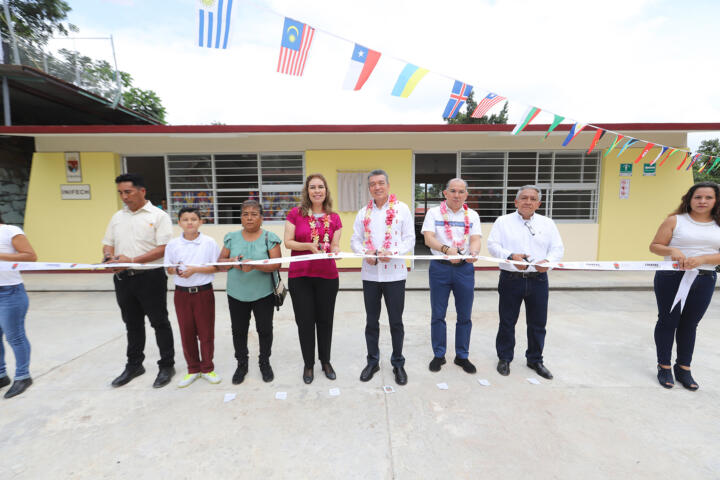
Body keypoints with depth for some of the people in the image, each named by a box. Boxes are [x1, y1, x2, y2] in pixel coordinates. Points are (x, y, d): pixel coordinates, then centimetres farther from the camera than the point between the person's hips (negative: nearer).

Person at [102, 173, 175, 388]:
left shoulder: (158, 216, -7)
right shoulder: (117, 217, 13)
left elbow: (163, 249, -15)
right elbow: (108, 244, 15)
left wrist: (132, 260, -20)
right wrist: (109, 256, -7)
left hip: (150, 276, -6)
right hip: (123, 278, 6)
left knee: (160, 322, 5)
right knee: (132, 324, 18)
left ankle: (167, 366, 19)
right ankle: (134, 365, 34)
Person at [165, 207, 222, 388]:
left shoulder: (209, 242, -6)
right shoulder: (173, 244, 1)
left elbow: (216, 267, -6)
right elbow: (168, 268, 8)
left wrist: (195, 269, -18)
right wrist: (175, 270, -14)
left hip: (204, 292, -2)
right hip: (182, 293, 2)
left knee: (206, 332, 7)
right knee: (186, 332, 11)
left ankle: (207, 368, 25)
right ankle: (193, 369, 28)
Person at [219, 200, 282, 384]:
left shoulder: (270, 238, -5)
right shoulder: (232, 238, 5)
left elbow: (276, 264, -12)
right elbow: (220, 261, 8)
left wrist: (254, 265, -27)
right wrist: (231, 262, -15)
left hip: (263, 294, -2)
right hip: (237, 294, 3)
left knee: (265, 329, 8)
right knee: (238, 330, 13)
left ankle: (265, 362, 31)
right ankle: (241, 364, 33)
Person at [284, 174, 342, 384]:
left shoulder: (334, 218, 5)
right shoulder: (296, 213, -1)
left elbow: (335, 245, 6)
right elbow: (288, 242, -5)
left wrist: (335, 251, -17)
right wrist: (309, 246, -20)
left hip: (327, 276, 2)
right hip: (300, 276, -1)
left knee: (325, 320, 12)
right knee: (305, 321, 7)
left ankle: (326, 361, 34)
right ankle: (308, 364, 29)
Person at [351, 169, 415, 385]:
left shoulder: (402, 209, -2)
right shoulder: (364, 212, 7)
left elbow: (410, 239, -4)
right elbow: (355, 239, 6)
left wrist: (392, 252, -20)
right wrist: (365, 252, -14)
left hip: (394, 273, -2)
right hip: (370, 273, 3)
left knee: (396, 321, 9)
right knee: (371, 321, 14)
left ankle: (398, 363, 28)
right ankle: (372, 361, 31)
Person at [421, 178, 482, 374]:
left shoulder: (472, 215, 7)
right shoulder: (434, 212, 1)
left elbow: (476, 239, -7)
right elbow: (428, 238, -13)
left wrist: (473, 252, -30)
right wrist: (446, 249, -31)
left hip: (465, 268, 2)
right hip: (440, 268, -1)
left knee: (465, 315, 10)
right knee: (438, 314, 7)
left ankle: (462, 356, 27)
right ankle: (439, 355, 24)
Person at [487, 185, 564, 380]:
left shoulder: (548, 223, 9)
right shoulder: (503, 221, 2)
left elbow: (558, 248, 5)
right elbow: (493, 245, -6)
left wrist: (548, 261, -17)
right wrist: (511, 256, -23)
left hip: (538, 279, 3)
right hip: (511, 278, -2)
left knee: (538, 323, 12)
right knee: (507, 321, 8)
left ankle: (535, 360, 32)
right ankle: (504, 358, 25)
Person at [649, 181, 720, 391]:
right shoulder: (675, 220, -1)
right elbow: (654, 246, -3)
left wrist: (702, 259, -18)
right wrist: (672, 250, -21)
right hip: (672, 278, -2)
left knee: (690, 324, 12)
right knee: (668, 321, 5)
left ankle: (683, 368, 26)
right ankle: (664, 367, 19)